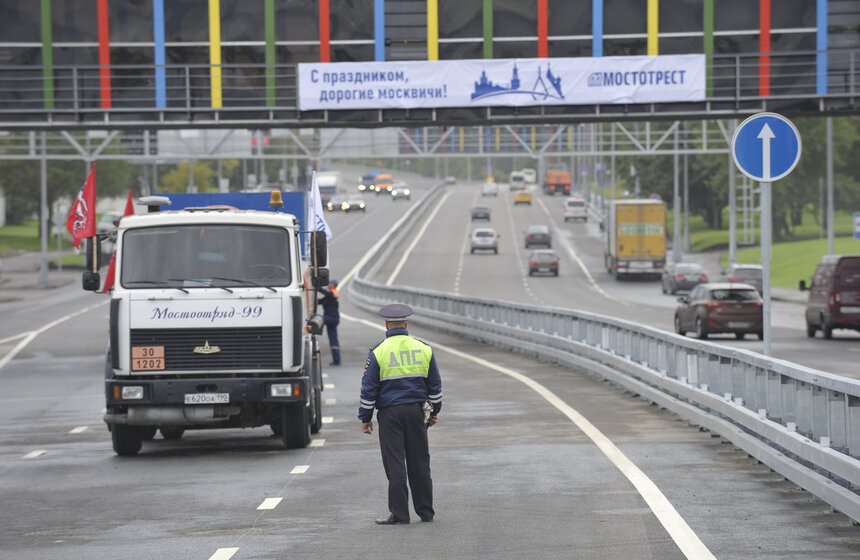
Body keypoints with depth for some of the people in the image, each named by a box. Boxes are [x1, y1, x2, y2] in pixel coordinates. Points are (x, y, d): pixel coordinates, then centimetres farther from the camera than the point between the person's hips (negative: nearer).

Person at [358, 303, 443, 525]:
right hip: (416, 411, 3)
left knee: (395, 465, -1)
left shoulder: (378, 353, -7)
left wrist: (365, 417, 3)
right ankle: (425, 511, 16)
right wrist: (434, 411, 21)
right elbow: (435, 384, 10)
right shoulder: (423, 349, 3)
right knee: (420, 463, 11)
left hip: (390, 413, -3)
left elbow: (369, 388, -5)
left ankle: (399, 513, -2)